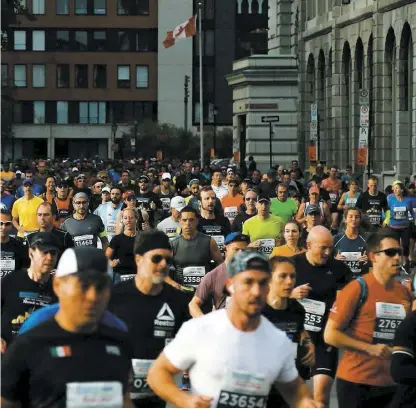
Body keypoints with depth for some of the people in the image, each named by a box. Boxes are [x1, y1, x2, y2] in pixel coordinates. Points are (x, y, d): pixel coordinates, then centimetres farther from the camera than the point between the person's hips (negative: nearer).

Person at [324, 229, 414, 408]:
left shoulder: (405, 293, 7)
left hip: (391, 383, 5)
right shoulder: (357, 289, -9)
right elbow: (330, 335, -10)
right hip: (356, 382, -5)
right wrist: (369, 348, -16)